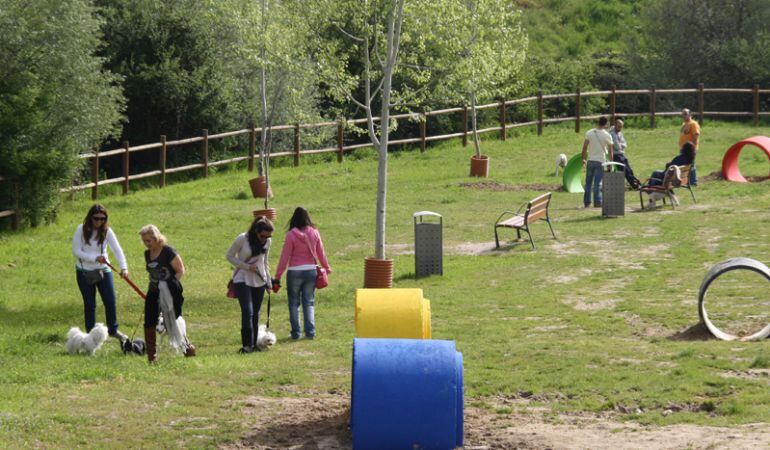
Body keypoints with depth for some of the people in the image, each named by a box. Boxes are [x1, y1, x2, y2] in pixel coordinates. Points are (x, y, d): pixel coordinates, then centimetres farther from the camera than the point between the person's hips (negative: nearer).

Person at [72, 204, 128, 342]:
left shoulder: (107, 231, -7)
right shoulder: (81, 230, -9)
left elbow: (117, 249, -17)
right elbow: (76, 251, -11)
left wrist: (123, 267, -31)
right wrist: (94, 258, -21)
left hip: (103, 270, 1)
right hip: (84, 272, -1)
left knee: (110, 301, 1)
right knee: (89, 304, 6)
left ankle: (113, 330, 20)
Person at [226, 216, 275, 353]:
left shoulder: (267, 242, 2)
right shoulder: (242, 239, -14)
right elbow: (229, 256, -5)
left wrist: (269, 282, 14)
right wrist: (247, 267, -15)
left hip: (259, 281, 5)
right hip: (242, 280, -5)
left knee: (256, 313, 5)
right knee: (247, 311, -16)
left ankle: (254, 344, 12)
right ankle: (247, 344, -15)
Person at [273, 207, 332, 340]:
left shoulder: (291, 235, -10)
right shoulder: (314, 233, -1)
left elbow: (285, 256, -8)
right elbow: (321, 253, 8)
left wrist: (278, 275, -3)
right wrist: (327, 268, 24)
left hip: (295, 272, -3)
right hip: (311, 271, 3)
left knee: (294, 303, 7)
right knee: (309, 302, 11)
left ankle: (296, 333, 8)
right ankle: (310, 332, 7)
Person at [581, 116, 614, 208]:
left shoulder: (589, 133, 0)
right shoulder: (607, 136, -5)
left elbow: (584, 147, 1)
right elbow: (610, 151, -2)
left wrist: (583, 159, 10)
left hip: (590, 161, 2)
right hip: (600, 161, -2)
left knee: (588, 182, 10)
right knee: (598, 183, -1)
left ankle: (586, 202, 12)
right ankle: (597, 202, -3)